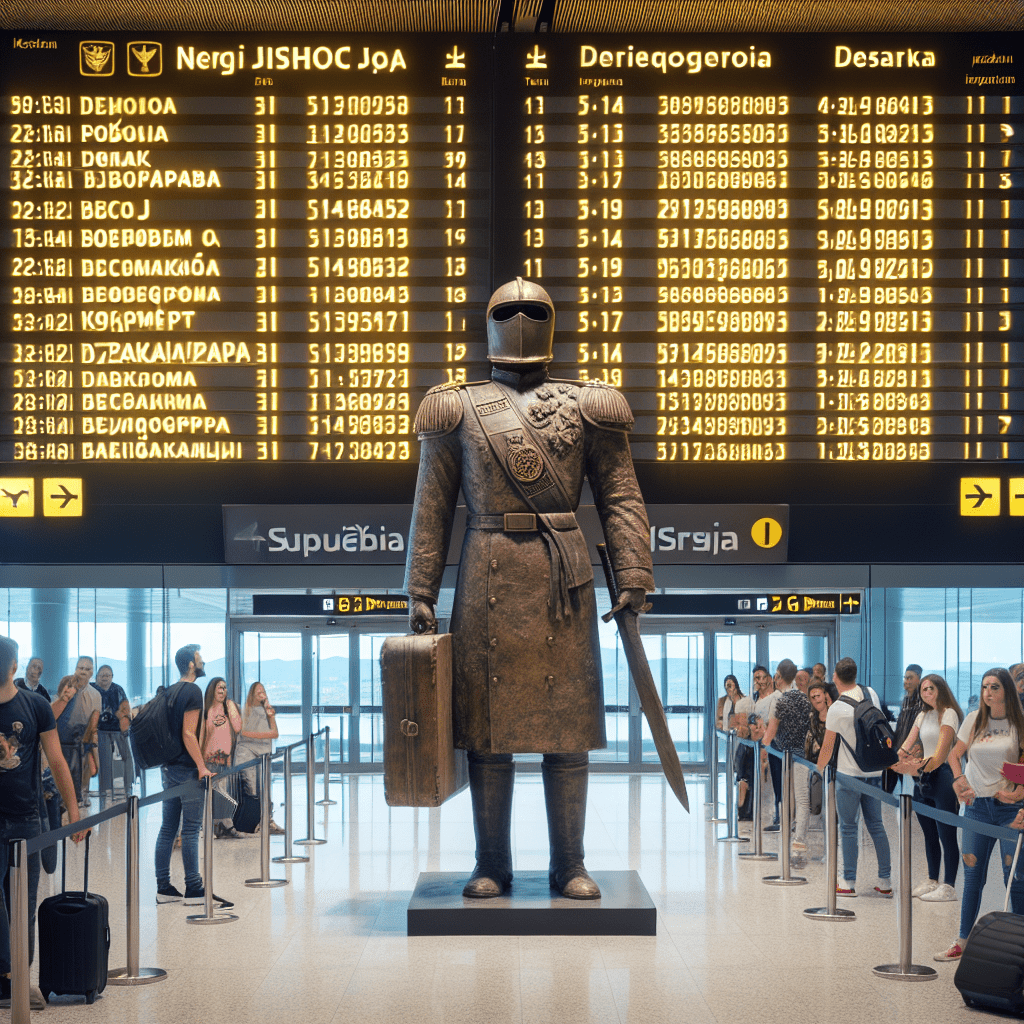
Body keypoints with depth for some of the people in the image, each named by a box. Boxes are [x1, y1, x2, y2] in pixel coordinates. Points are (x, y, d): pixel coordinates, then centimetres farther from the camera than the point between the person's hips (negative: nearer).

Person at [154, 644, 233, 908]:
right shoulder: (193, 691, -12)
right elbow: (188, 734, -19)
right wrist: (202, 767, -20)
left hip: (169, 767, 9)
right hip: (186, 768, -9)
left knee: (168, 827, 9)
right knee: (191, 829, -6)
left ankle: (163, 887, 10)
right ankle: (193, 889, -4)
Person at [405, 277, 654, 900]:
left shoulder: (586, 406, 9)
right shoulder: (459, 409, 9)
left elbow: (621, 497, 5)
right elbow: (432, 510, 8)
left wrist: (634, 573, -6)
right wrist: (421, 594, 2)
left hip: (564, 580, 0)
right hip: (489, 581, 0)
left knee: (568, 722, 2)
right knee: (489, 723, 1)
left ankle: (570, 865, 11)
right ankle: (492, 865, 11)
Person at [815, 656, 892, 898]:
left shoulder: (837, 708, -14)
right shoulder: (871, 694, 2)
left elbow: (827, 747, -6)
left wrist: (818, 770, 9)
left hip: (850, 774, -5)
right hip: (874, 770, 6)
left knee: (849, 828, 3)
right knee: (876, 825, 11)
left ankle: (849, 883, 7)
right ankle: (885, 882, 12)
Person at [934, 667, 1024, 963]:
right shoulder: (974, 720, 7)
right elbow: (955, 754, 18)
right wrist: (959, 779, 2)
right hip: (977, 805, 3)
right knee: (973, 877, 6)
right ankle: (962, 941, 13)